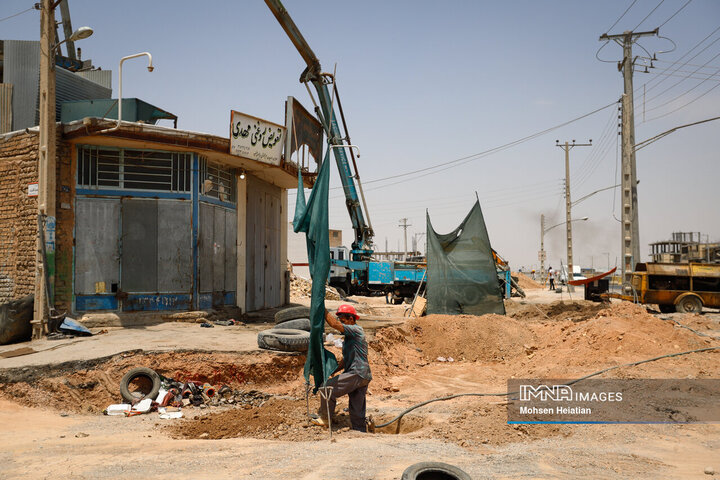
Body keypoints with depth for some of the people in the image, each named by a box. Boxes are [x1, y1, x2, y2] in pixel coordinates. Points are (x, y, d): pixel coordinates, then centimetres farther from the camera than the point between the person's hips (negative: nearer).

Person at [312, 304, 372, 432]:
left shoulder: (356, 330, -8)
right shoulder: (349, 336, 22)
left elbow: (335, 324, -22)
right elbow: (345, 359, 25)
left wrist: (323, 310, -14)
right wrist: (333, 371, 16)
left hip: (357, 373, -10)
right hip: (361, 376, 10)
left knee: (328, 387, -10)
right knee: (357, 412, 10)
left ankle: (324, 418, 3)